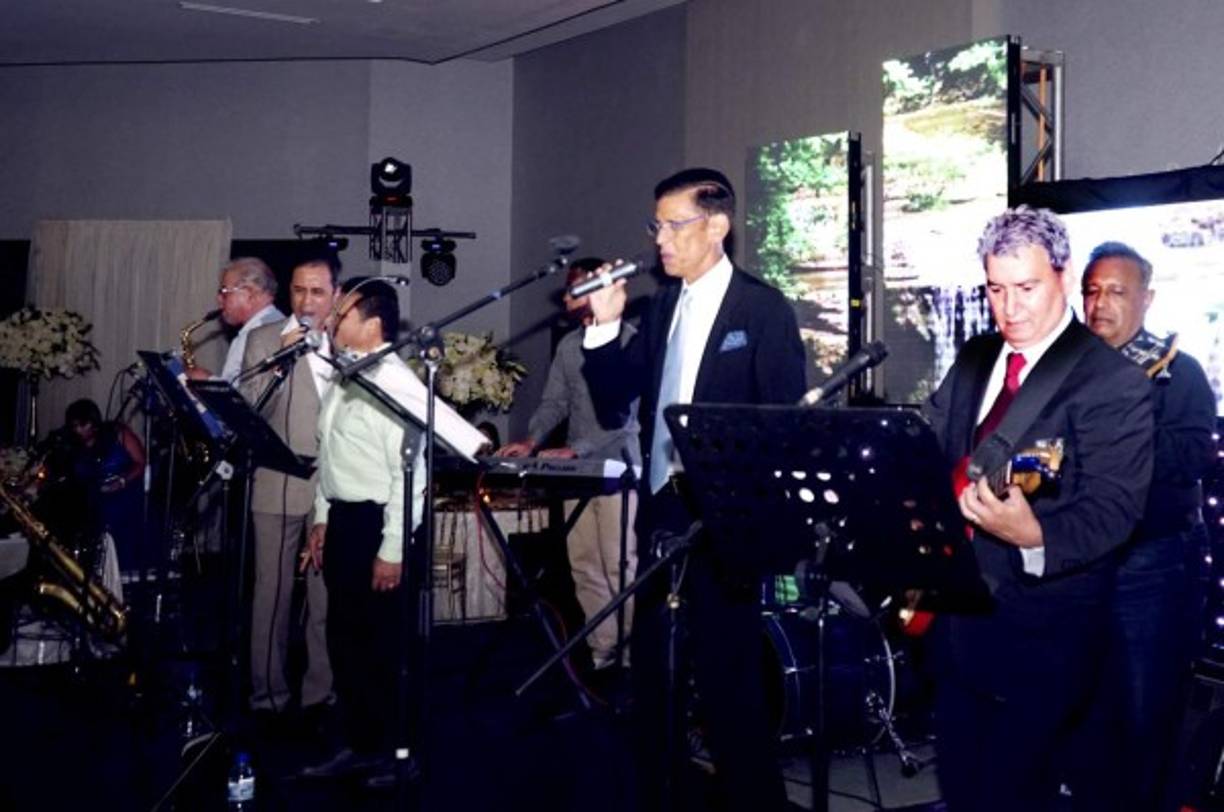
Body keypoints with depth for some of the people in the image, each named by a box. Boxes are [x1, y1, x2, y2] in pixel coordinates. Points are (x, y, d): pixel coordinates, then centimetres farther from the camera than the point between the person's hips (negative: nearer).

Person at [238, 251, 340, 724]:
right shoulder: (264, 340, 5)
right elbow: (249, 411, -6)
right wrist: (279, 362, -15)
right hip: (279, 487, -1)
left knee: (329, 596, 4)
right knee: (272, 595, 2)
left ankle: (321, 695, 15)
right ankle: (268, 698, 12)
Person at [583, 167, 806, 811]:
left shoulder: (763, 309, -8)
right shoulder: (662, 305, 10)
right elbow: (615, 405, 8)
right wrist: (605, 326, -3)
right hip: (661, 511, 7)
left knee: (728, 675, 1)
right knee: (651, 668, 15)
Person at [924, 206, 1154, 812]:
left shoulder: (1113, 383, -14)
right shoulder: (972, 360, 8)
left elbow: (1112, 509, -21)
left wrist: (1034, 538, -39)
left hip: (1040, 631, -7)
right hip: (955, 614, 7)